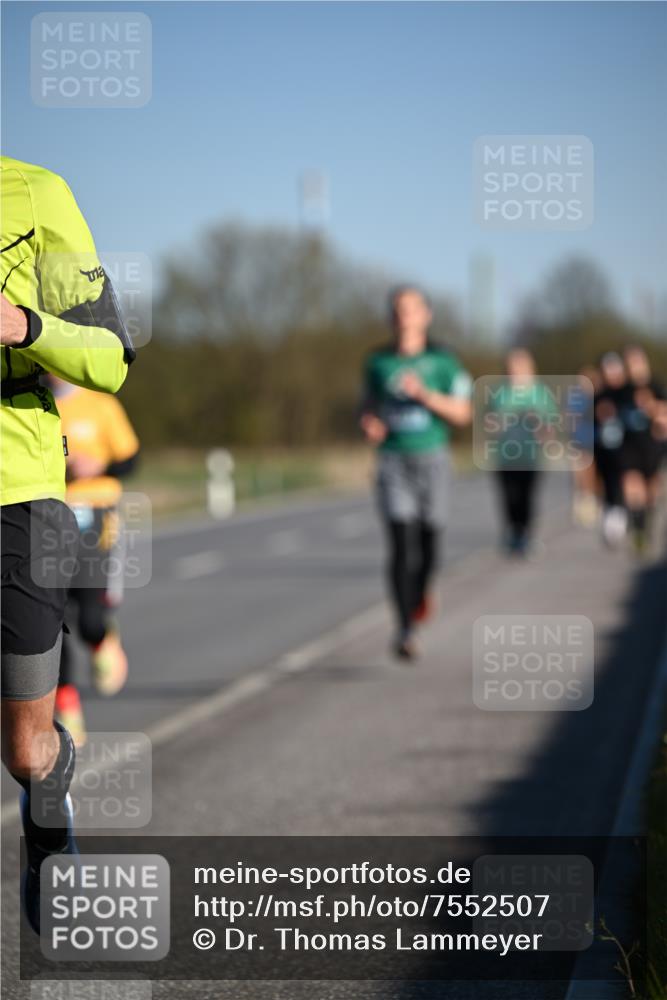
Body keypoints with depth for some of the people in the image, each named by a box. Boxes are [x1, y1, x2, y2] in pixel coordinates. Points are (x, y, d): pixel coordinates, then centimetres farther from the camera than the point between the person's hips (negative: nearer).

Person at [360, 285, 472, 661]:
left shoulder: (442, 361, -2)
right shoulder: (378, 362, 5)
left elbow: (462, 414, -6)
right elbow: (370, 404, 20)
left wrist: (425, 394, -21)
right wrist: (370, 424, -4)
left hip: (432, 457, 0)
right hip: (393, 459, 0)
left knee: (429, 541, 8)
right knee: (401, 545, -12)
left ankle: (423, 589, 43)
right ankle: (405, 631, -12)